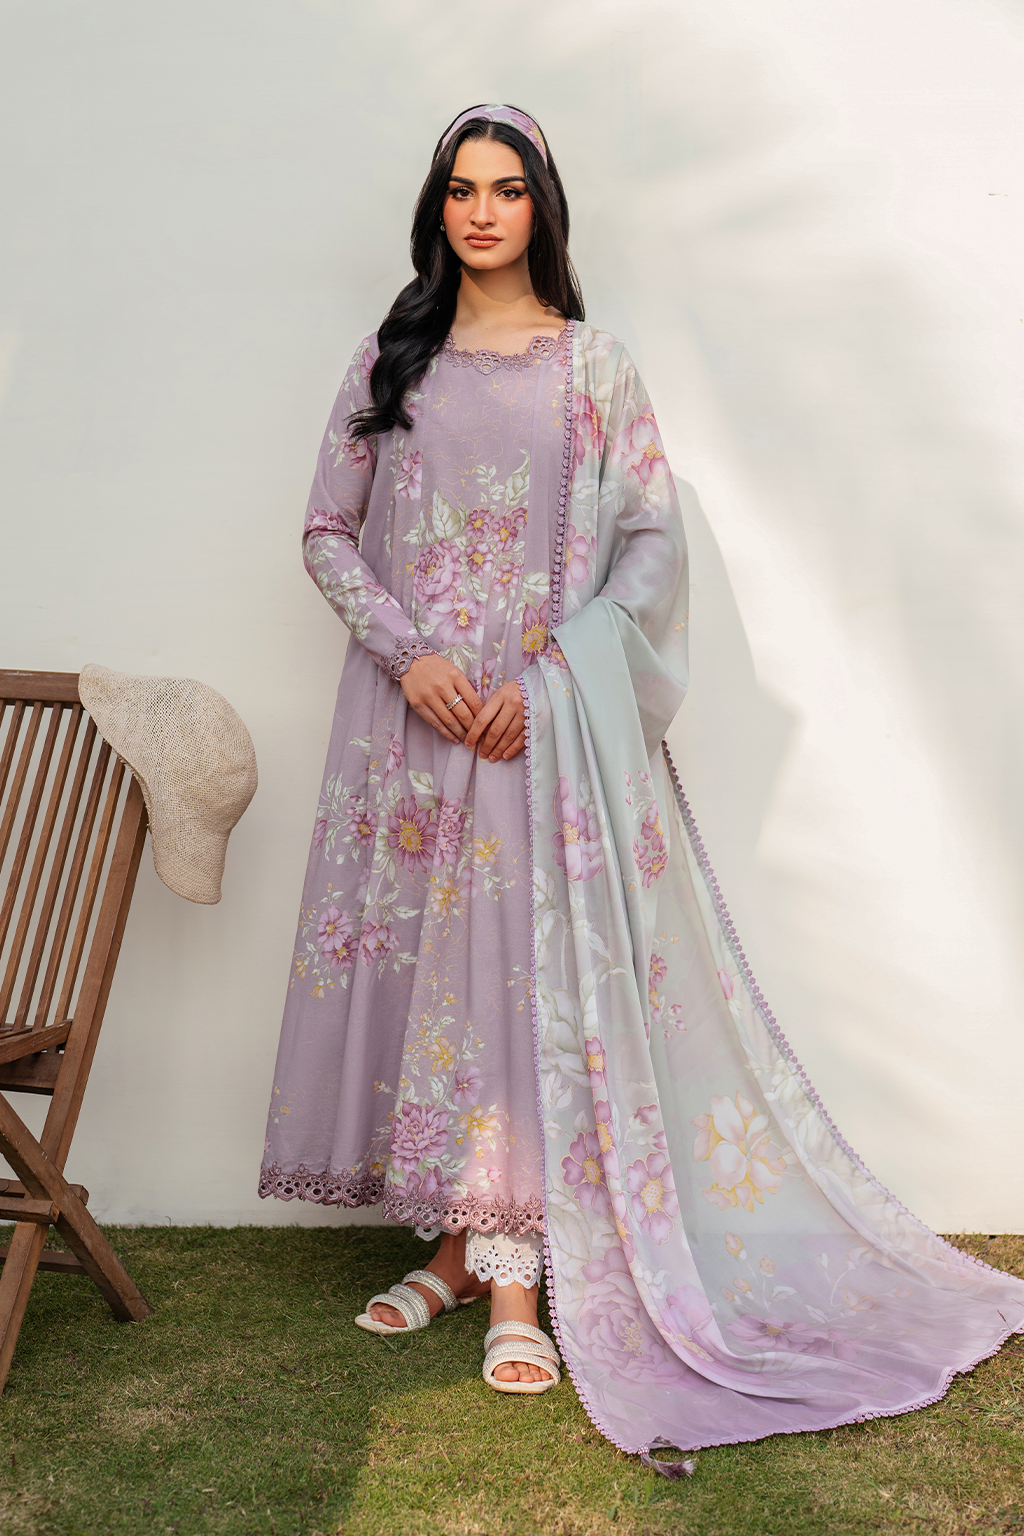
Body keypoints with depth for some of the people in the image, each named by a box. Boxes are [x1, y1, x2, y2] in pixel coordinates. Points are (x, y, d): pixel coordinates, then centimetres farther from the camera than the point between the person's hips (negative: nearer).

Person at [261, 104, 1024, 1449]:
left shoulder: (594, 366, 5)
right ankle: (461, 1241, 18)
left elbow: (653, 539, -1)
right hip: (416, 713, 3)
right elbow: (328, 532, 8)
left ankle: (519, 1264, 4)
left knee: (539, 965, -6)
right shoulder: (389, 363, 11)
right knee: (420, 958, 4)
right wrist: (408, 653, -8)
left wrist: (553, 676, -13)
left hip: (554, 716, -2)